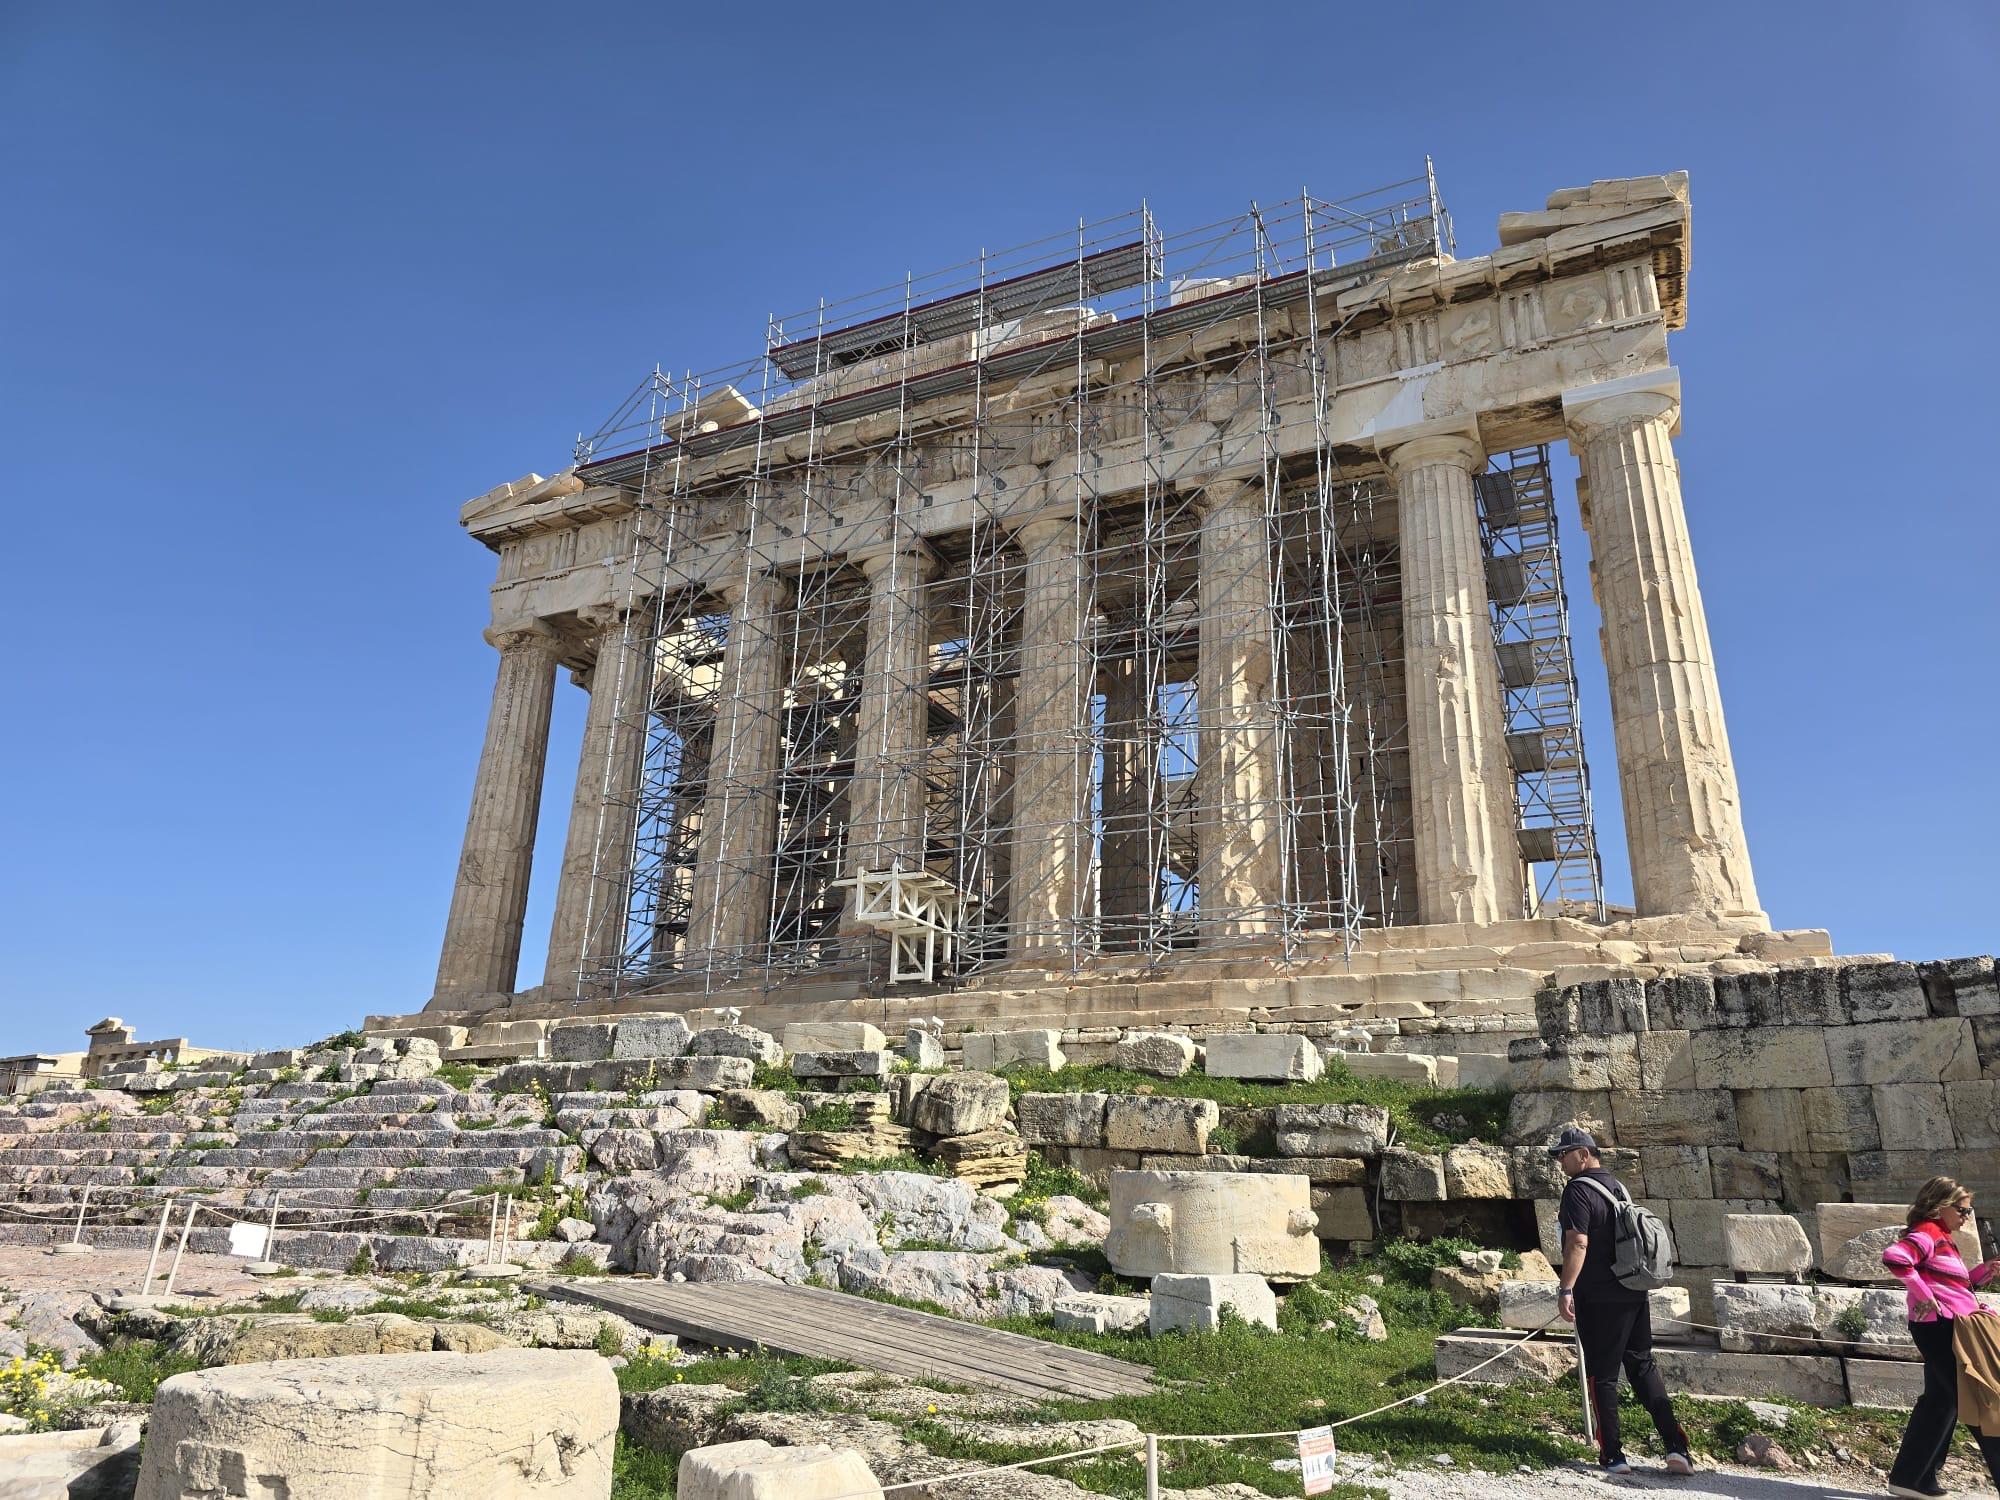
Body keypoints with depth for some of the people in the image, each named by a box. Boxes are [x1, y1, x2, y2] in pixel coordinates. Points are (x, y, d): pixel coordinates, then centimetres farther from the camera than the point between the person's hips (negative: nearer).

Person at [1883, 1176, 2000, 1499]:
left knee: (1941, 1401, 12)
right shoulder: (1927, 1234, -13)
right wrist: (1923, 1296, -26)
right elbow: (1893, 1256, -32)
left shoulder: (1942, 1239, 19)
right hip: (1940, 1326, -10)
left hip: (1947, 1328, 10)